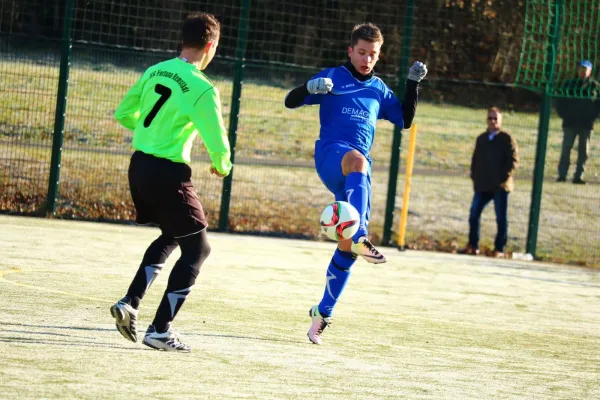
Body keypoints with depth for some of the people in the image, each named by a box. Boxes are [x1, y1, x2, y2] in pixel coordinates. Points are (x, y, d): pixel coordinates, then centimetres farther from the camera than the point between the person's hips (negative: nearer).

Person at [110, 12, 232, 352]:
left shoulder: (155, 72, 6)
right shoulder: (202, 89, -15)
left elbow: (123, 113, 15)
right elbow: (218, 144, -16)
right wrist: (222, 167, 6)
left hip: (140, 166, 8)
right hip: (169, 173, -8)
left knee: (170, 237, 27)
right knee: (197, 248, 6)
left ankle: (130, 303, 13)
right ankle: (160, 331, 2)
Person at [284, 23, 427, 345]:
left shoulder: (379, 89, 22)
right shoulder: (332, 77, 9)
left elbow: (405, 120, 22)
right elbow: (291, 102, 4)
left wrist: (413, 83, 12)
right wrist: (310, 88, -17)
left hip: (359, 168, 5)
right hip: (330, 154, -5)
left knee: (348, 246, -1)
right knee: (356, 160, -43)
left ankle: (323, 314, 12)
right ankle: (359, 237, -61)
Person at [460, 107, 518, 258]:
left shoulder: (507, 139, -3)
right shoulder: (481, 139, 15)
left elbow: (513, 160, -7)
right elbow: (475, 159, 22)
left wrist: (504, 178, -14)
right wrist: (474, 176, 8)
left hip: (500, 186, -5)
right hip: (482, 185, 5)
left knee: (501, 218, 0)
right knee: (473, 215, 2)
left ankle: (499, 249, 6)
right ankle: (473, 246, 12)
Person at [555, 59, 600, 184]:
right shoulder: (569, 84, 6)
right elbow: (560, 101, 10)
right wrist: (564, 114, -2)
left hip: (586, 124, 0)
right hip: (570, 123, 0)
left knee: (583, 151, 1)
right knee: (566, 148, -4)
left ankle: (578, 176, 5)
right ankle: (562, 174, -2)